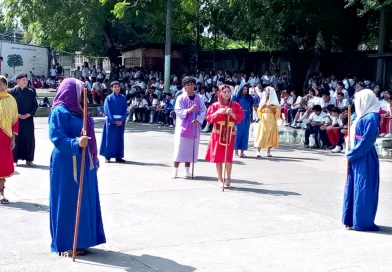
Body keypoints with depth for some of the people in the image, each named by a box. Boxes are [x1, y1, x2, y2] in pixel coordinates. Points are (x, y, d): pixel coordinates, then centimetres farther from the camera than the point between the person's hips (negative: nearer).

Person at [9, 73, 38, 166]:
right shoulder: (13, 92, -2)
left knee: (29, 139, 2)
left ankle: (29, 159, 11)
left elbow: (35, 105, 6)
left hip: (28, 119, 3)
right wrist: (18, 115, -14)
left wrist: (29, 114, -8)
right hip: (16, 119, -2)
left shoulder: (31, 92, 6)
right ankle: (14, 159, 8)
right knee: (16, 138, 0)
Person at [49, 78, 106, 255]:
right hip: (67, 164, -9)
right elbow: (56, 136, -21)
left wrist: (94, 159, 19)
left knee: (84, 201, 11)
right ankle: (66, 244, 6)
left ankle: (79, 241, 20)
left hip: (83, 164, 9)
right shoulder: (60, 112, -11)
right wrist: (76, 143, -35)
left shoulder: (77, 111, 16)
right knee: (68, 202, -3)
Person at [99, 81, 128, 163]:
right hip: (111, 121, -3)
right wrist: (114, 121, -16)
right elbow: (107, 110, -8)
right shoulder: (109, 98, -2)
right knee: (109, 138, -1)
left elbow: (125, 110, 4)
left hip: (121, 122, 3)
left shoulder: (123, 98, 6)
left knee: (119, 139, 6)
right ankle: (107, 156, 6)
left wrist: (122, 120, -11)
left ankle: (118, 156, 12)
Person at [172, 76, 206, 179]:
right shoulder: (180, 98, -4)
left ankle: (187, 170, 17)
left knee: (191, 149, 6)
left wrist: (198, 120, -17)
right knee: (180, 148, -2)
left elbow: (203, 111, 1)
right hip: (182, 127, -2)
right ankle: (175, 170, 6)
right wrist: (189, 110, -24)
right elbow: (177, 111, -10)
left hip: (194, 127, 3)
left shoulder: (199, 98, 3)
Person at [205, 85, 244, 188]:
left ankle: (228, 178, 4)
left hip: (230, 133, 0)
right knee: (218, 156, 1)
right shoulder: (215, 105, 5)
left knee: (228, 156, -8)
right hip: (218, 133, 1)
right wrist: (218, 112, -15)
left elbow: (240, 117, -1)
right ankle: (220, 179, 11)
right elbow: (209, 118, -1)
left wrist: (232, 113, -17)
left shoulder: (235, 105, 6)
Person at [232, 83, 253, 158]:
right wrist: (235, 91, -22)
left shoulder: (249, 97, 7)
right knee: (238, 133, -1)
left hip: (246, 118, 4)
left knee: (245, 134, 5)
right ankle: (236, 152, 4)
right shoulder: (237, 96, -3)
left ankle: (242, 152, 11)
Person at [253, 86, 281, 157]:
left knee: (271, 135, -3)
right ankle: (258, 152, -9)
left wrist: (270, 107, -14)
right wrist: (262, 106, -7)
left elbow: (276, 111, -1)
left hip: (271, 120, -1)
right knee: (261, 135, -7)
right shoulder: (262, 100, 13)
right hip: (263, 120, 1)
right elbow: (259, 110, 10)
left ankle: (268, 152, 3)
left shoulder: (274, 101, 5)